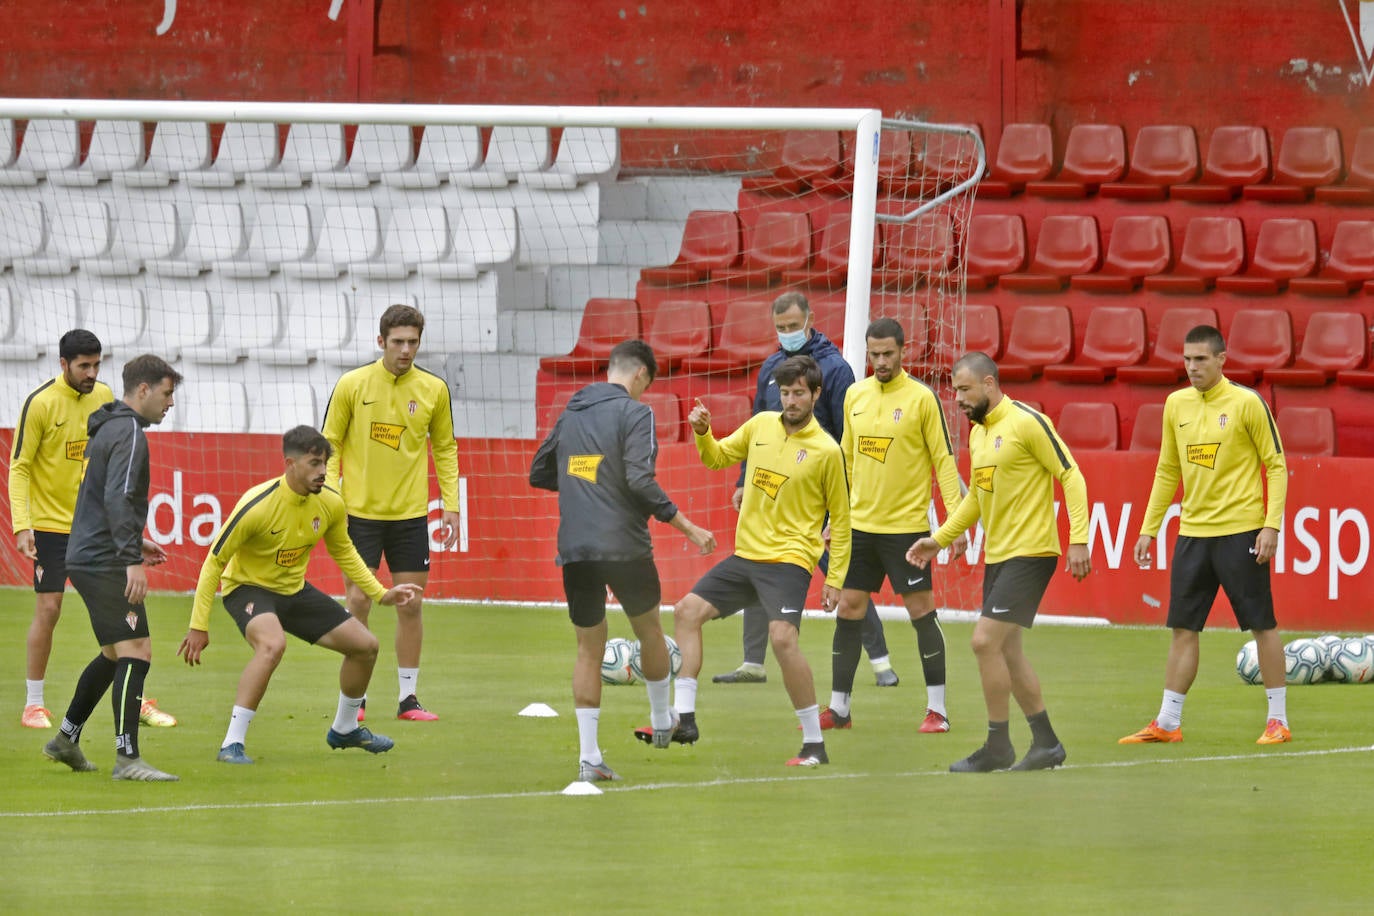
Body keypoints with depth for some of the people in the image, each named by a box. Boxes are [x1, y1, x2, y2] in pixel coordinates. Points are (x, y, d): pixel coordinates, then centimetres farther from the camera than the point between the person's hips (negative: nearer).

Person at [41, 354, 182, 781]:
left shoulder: (109, 428, 18)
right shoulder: (128, 433, -14)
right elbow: (118, 498, -25)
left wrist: (134, 542, 27)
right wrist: (132, 559, -29)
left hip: (87, 557, 11)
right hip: (105, 563, -11)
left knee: (115, 654, 21)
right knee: (136, 652, -13)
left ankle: (66, 739, 30)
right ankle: (127, 758, -18)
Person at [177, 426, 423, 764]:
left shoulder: (330, 504, -10)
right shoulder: (257, 505, -28)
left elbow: (344, 552, 12)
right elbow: (214, 562, -20)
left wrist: (382, 594, 5)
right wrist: (198, 626, -20)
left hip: (294, 589, 7)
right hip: (248, 587, -7)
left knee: (365, 645, 6)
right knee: (273, 644, -38)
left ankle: (344, 730, 33)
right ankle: (232, 745, -32)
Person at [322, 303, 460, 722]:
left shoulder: (434, 389, 1)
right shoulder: (352, 385, -4)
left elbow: (445, 448, 12)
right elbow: (330, 445, 2)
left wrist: (451, 504, 6)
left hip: (410, 514, 2)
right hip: (360, 511, -2)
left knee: (410, 606, 3)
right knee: (358, 602, -4)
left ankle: (408, 698, 10)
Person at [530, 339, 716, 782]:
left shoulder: (571, 413, 11)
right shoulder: (634, 413, -8)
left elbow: (539, 474, 20)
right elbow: (641, 481, -19)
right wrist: (687, 527, -14)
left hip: (575, 548, 4)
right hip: (623, 544, -4)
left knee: (588, 649, 9)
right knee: (649, 629, 22)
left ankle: (588, 755, 1)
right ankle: (661, 721, 38)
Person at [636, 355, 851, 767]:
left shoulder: (826, 451, -9)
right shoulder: (761, 425, 5)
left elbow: (840, 519, -3)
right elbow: (718, 457, 19)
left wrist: (835, 578, -6)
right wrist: (702, 433, -3)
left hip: (789, 560, -7)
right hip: (745, 554, 7)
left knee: (782, 637, -25)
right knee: (687, 611, 5)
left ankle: (814, 744, -15)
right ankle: (683, 718, 12)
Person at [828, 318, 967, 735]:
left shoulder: (921, 398, -7)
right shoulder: (855, 396, 8)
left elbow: (944, 461, -6)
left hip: (906, 524, -5)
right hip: (860, 524, 5)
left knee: (921, 611, -3)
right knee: (848, 611, 5)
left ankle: (937, 708, 4)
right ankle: (838, 708, 13)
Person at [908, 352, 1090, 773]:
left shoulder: (1027, 423, -13)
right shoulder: (978, 433, 13)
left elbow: (1071, 476, -14)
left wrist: (1078, 540, -20)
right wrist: (940, 538, 18)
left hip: (1030, 553, -9)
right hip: (997, 555, 9)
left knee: (986, 640, -13)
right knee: (1006, 649, 10)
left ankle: (997, 746, -4)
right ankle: (1046, 744, 20)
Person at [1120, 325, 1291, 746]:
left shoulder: (1247, 403, -8)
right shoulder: (1176, 404, 8)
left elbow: (1276, 465, -5)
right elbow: (1167, 471, 17)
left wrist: (1271, 525, -13)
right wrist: (1149, 529, 14)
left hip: (1240, 532, -5)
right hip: (1193, 533, 5)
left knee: (1262, 624, 0)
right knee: (1183, 628, 6)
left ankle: (1278, 720, 7)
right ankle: (1167, 723, 10)